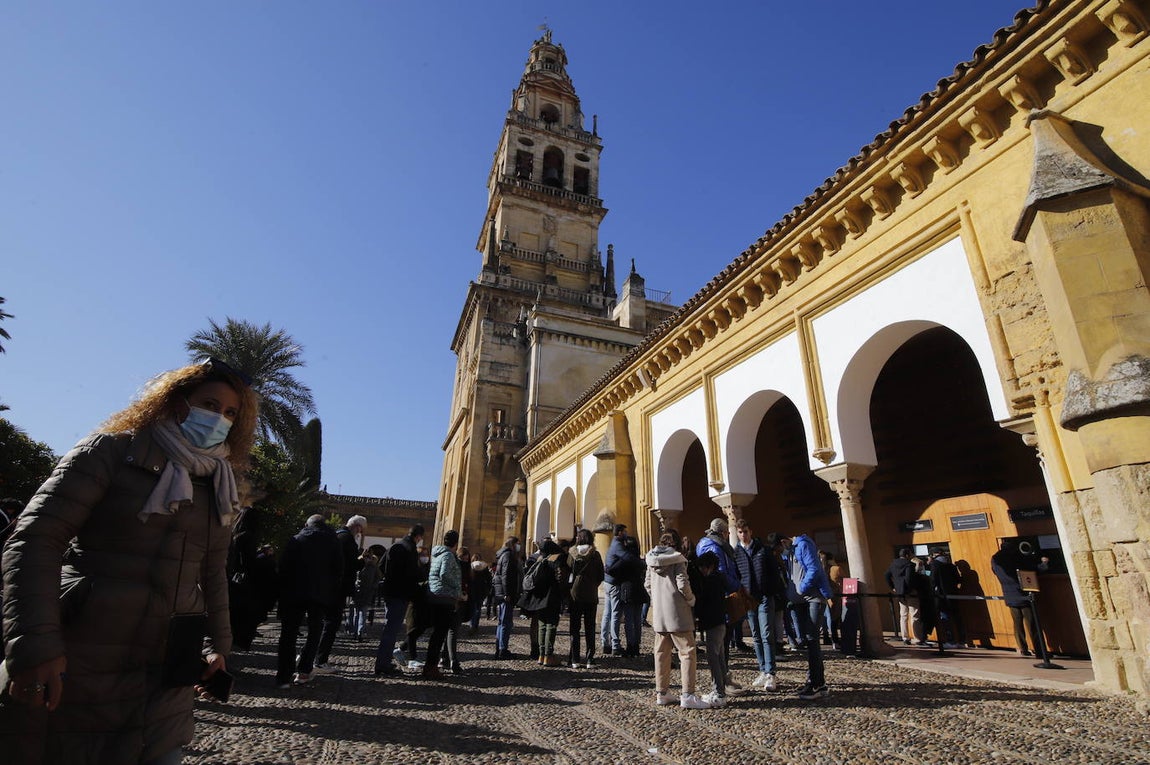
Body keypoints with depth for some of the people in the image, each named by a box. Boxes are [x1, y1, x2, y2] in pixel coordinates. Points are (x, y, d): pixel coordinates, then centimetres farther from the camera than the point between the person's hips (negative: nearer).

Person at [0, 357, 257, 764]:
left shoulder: (219, 487, 9)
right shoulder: (113, 449, -6)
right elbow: (35, 539, -13)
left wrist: (218, 645, 12)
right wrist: (35, 646, -21)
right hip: (77, 665, -4)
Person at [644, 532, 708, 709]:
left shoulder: (651, 559, 10)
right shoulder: (677, 558, -9)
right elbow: (682, 583, -16)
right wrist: (691, 599, 0)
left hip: (658, 613, 6)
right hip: (677, 611, -6)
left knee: (661, 652, 13)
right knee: (687, 651, 1)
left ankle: (661, 693, 20)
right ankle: (687, 695, -3)